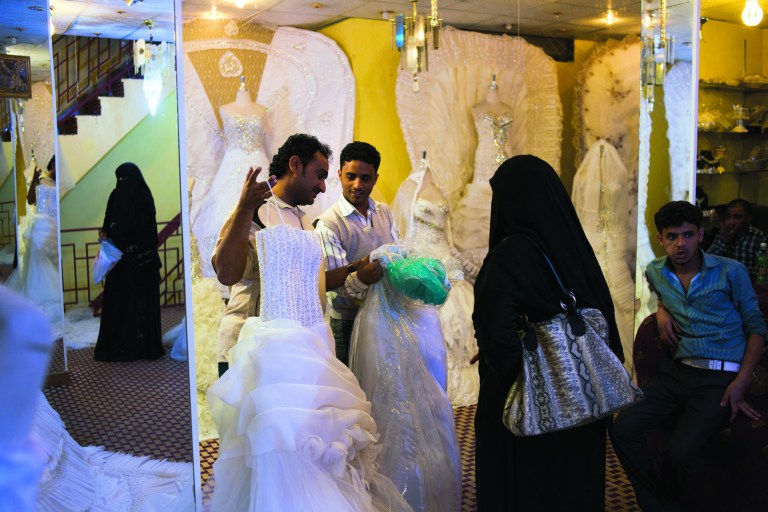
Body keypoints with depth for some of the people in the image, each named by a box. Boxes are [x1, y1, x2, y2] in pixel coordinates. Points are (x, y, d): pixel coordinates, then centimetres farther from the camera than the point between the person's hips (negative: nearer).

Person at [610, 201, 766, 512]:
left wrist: (741, 383, -9)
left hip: (720, 377, -4)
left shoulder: (731, 272, -1)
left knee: (678, 453, -24)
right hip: (676, 372, 5)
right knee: (622, 429, -16)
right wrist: (662, 310, 8)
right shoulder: (656, 272, 10)